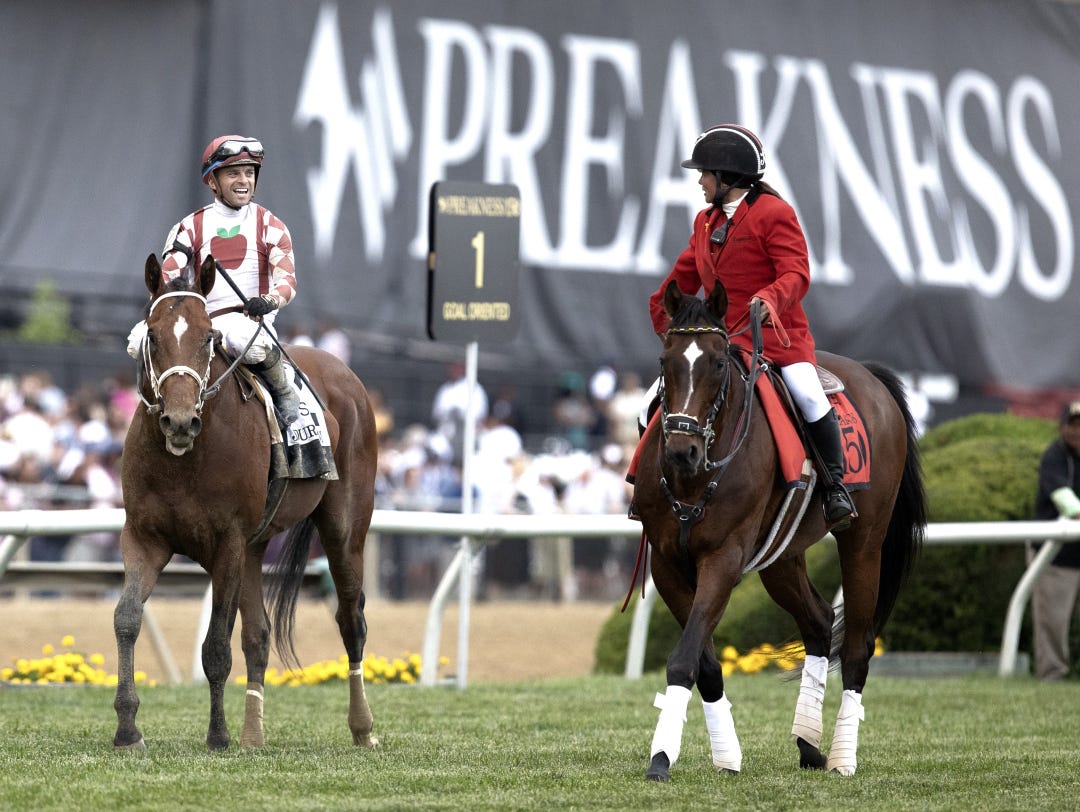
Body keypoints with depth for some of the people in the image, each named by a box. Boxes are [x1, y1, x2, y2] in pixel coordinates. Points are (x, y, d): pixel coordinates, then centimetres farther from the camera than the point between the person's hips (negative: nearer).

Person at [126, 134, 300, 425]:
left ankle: (283, 391, -13)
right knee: (140, 340, -26)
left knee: (247, 343, -41)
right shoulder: (191, 228, 13)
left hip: (252, 321, -2)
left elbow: (287, 280, -4)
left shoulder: (269, 226, 8)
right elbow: (167, 274, 1)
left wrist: (270, 300, -28)